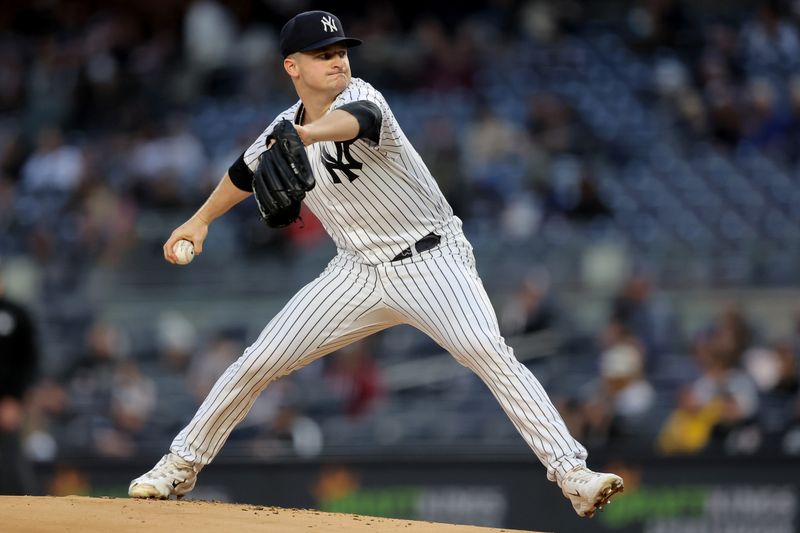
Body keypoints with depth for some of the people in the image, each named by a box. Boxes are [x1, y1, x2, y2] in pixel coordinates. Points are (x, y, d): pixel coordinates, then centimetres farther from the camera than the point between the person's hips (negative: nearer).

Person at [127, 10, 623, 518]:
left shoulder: (359, 96, -19)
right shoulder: (284, 128, 1)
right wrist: (201, 219, 28)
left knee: (488, 352, -28)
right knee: (259, 362, 2)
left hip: (432, 261, -6)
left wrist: (305, 135, -66)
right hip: (359, 271, 6)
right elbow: (247, 171, 25)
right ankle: (182, 465, 20)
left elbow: (356, 119, -46)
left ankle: (573, 475, -30)